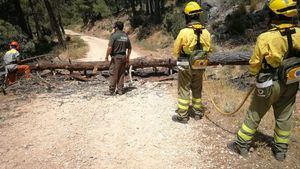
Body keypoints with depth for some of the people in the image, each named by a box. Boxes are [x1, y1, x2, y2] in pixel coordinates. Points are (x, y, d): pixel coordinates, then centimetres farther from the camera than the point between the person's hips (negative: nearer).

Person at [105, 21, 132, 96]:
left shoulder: (114, 35, -10)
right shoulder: (126, 36, 10)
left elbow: (110, 47, -17)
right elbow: (129, 48, 13)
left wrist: (106, 56, -6)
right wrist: (127, 58, 20)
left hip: (116, 57, -6)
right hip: (123, 56, 6)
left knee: (113, 74, 0)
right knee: (121, 74, 11)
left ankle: (111, 91, 4)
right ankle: (120, 90, 16)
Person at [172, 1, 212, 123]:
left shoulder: (184, 32, -18)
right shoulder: (206, 32, -5)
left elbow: (176, 50, -7)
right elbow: (208, 50, 5)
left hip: (185, 66, -4)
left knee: (184, 91, 7)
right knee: (197, 90, 19)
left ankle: (182, 116, 15)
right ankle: (198, 112, 32)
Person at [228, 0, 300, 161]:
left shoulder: (265, 38, -21)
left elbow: (254, 66, -11)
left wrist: (255, 70, 10)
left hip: (269, 85, -4)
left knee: (253, 115, 11)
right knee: (284, 117, 18)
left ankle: (242, 145, 23)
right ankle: (280, 150, 32)